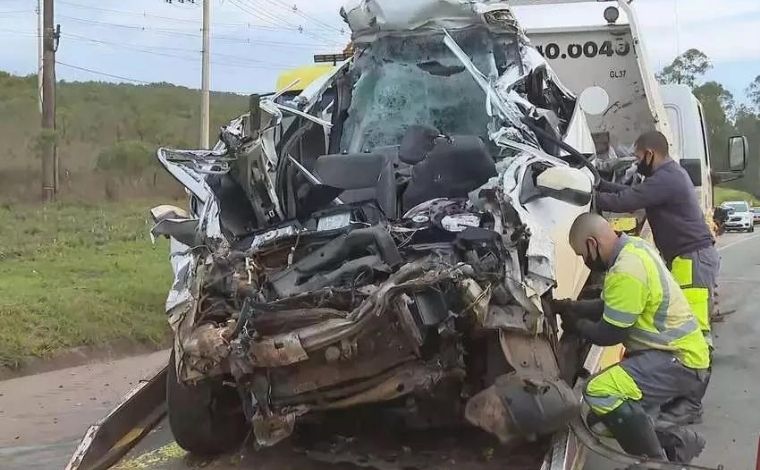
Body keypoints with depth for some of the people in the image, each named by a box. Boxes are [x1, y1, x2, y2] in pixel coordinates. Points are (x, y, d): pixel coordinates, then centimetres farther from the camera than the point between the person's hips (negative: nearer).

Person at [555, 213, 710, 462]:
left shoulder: (626, 272, -25)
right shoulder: (633, 246, 6)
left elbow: (609, 334, -16)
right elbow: (610, 307, 17)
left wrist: (576, 325, 2)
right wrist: (569, 307, 7)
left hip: (679, 360, -10)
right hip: (674, 351, 10)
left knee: (600, 393, -28)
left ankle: (655, 462, -14)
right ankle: (678, 440, 20)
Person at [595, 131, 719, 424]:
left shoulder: (666, 178, -17)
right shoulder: (669, 174, 18)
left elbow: (625, 201, -21)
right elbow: (632, 193, 21)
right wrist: (598, 184, 13)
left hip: (694, 259, -11)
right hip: (686, 258, 11)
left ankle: (691, 404, -11)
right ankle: (681, 393, 19)